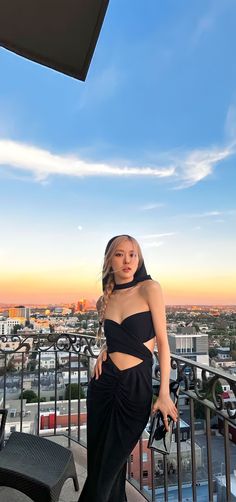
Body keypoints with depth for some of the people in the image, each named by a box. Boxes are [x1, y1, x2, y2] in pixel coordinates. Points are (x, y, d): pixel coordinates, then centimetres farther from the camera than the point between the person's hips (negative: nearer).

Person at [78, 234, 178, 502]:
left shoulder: (149, 288, -11)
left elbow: (162, 341, -9)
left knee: (112, 462, 12)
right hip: (104, 383, 5)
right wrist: (102, 352, -1)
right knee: (96, 457, 19)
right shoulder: (104, 300, 4)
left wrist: (164, 394, -11)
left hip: (137, 387, -4)